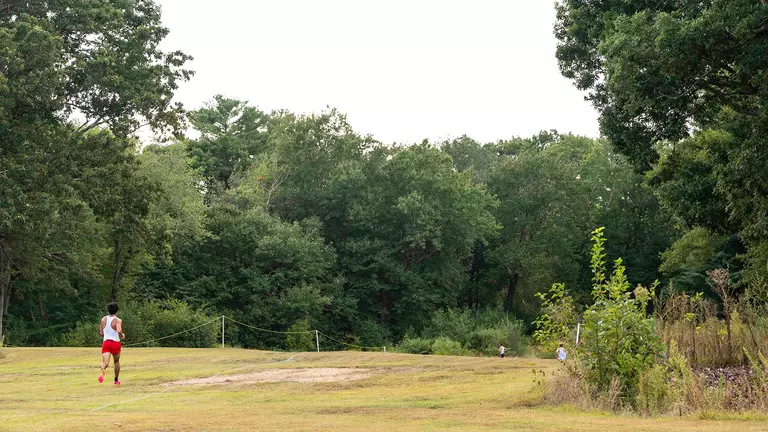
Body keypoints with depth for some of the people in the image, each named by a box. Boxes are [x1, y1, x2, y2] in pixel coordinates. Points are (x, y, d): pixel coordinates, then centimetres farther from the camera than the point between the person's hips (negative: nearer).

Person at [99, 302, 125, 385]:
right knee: (116, 362, 20)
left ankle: (103, 370, -46)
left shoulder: (103, 319, 8)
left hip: (106, 342, 2)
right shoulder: (118, 320, -7)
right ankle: (116, 380, 31)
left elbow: (101, 333, 13)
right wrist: (122, 335, -4)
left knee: (105, 362, -11)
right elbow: (119, 331, -25)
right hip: (115, 343, -2)